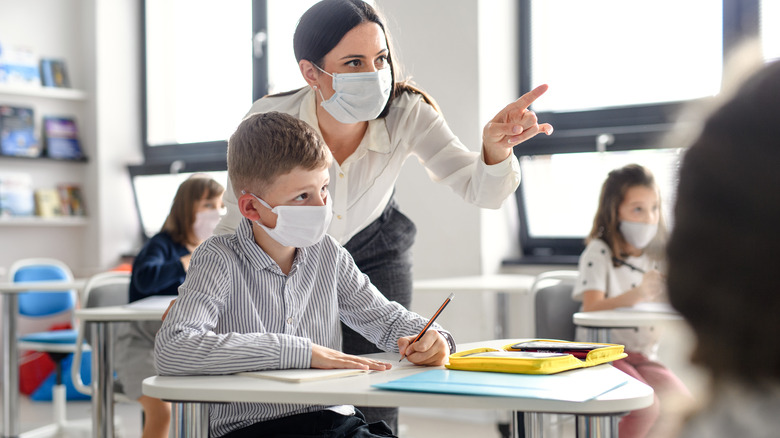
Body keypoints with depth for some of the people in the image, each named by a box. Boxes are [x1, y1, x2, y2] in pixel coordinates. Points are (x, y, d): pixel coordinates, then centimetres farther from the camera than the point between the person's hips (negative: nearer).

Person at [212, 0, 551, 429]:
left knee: (373, 415, -5)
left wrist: (495, 148, -50)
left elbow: (482, 191, -28)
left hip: (373, 255, 1)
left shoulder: (407, 113, -27)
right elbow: (236, 223, -16)